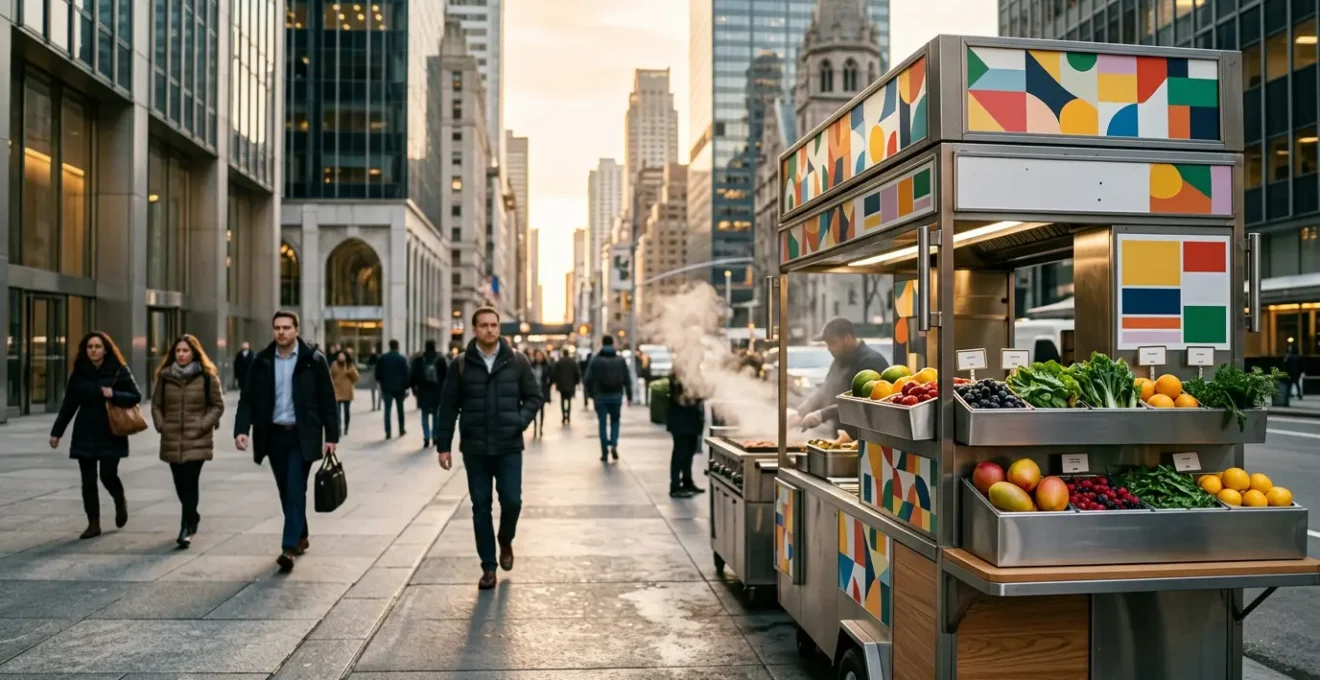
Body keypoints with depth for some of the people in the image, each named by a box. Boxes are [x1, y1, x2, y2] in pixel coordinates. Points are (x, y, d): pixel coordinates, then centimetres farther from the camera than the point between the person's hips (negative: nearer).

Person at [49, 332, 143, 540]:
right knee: (88, 481, 3)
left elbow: (136, 396, -5)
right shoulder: (79, 372, 5)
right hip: (85, 434, 3)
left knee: (108, 475, -8)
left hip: (111, 433, -3)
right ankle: (93, 524, 12)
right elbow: (69, 404, 9)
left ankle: (120, 502, 24)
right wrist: (57, 431, 8)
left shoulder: (119, 370, -4)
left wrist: (114, 395, -22)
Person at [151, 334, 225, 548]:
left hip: (197, 440, -3)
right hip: (172, 439, 4)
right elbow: (156, 404, 14)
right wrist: (160, 425, 2)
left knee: (190, 482, -10)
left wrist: (203, 425, -8)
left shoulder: (207, 376, -3)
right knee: (180, 482, 11)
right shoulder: (164, 376, 6)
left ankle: (186, 529, -6)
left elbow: (218, 405, 1)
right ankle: (192, 517, 35)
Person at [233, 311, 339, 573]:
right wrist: (241, 429, -10)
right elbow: (248, 398, 4)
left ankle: (289, 548, -11)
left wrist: (331, 436, -7)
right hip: (274, 435, 4)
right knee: (286, 492, 13)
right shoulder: (261, 361, 4)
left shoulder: (314, 360, -4)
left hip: (302, 436, -4)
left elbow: (327, 400, -3)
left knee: (295, 491, -9)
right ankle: (301, 537, 30)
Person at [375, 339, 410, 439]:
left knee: (387, 410, -1)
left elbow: (378, 373, 3)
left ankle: (388, 432, -7)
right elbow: (406, 375, -6)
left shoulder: (382, 358, 0)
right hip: (399, 388, 0)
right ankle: (401, 430, 21)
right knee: (400, 409, 14)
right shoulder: (402, 359, -4)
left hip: (387, 388, 0)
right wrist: (406, 388, 0)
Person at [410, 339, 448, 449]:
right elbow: (446, 374, -4)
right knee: (436, 414, 13)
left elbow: (413, 374, -1)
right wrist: (444, 386, 6)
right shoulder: (441, 359, -3)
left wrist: (414, 387, 8)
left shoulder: (418, 359, -2)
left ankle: (426, 438, -7)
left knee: (425, 415, 3)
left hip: (423, 390, 0)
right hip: (437, 391, 0)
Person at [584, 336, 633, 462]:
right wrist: (629, 396, 4)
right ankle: (614, 445, -4)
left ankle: (605, 452, 6)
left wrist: (592, 393, 8)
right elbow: (627, 379, -2)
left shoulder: (595, 360, -3)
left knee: (602, 424, 7)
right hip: (616, 395, 1)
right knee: (615, 421, 17)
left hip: (601, 396, -1)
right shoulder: (621, 360, 2)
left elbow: (587, 379, -7)